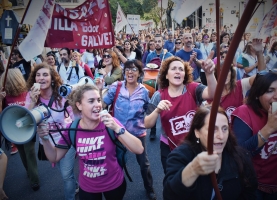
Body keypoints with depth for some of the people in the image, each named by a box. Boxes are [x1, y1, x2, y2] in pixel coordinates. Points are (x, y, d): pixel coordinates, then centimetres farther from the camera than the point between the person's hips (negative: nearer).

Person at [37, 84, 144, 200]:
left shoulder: (110, 124, -21)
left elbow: (139, 150, -26)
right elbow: (55, 158, -2)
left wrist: (117, 128, -37)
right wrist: (45, 139, -19)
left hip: (114, 185, 0)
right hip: (87, 188, 1)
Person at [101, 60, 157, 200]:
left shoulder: (144, 91, -7)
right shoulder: (116, 87, -10)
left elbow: (147, 112, 7)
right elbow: (102, 104, -8)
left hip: (138, 133, 0)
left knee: (144, 163, 13)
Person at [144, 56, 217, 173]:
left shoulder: (193, 89, -10)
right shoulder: (159, 96, -8)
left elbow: (212, 94, -31)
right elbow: (147, 125, -10)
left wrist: (209, 74, -47)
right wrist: (157, 110, -28)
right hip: (170, 149, 0)